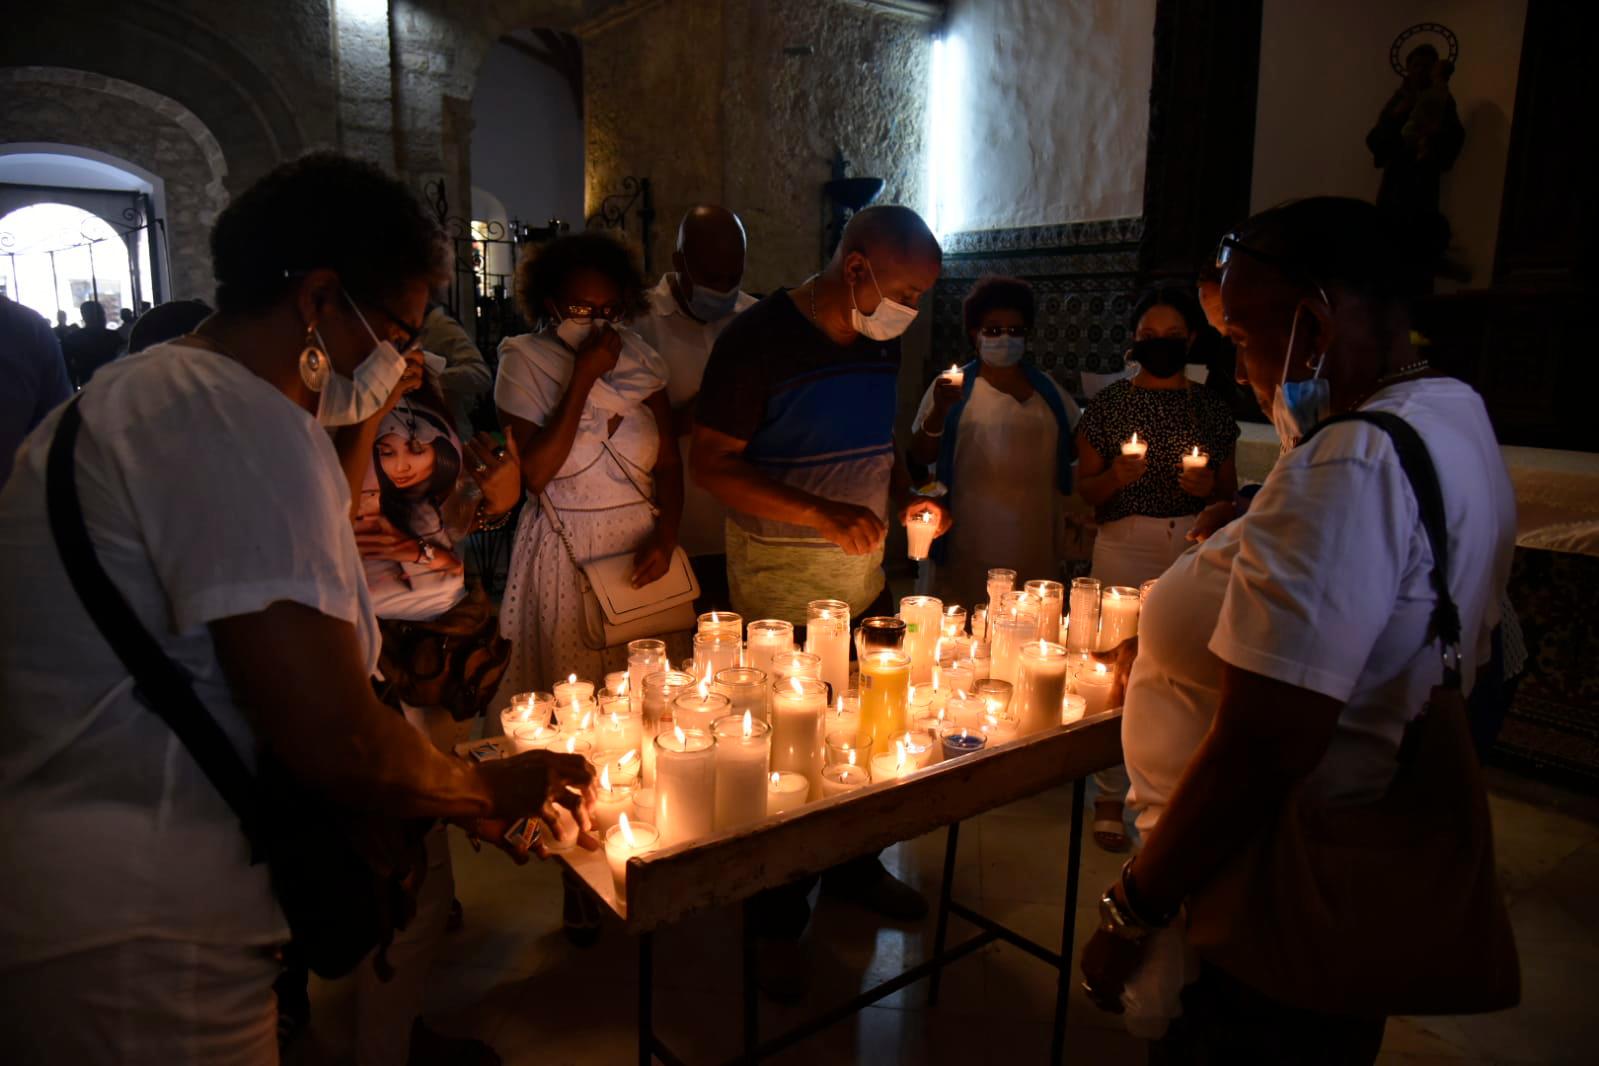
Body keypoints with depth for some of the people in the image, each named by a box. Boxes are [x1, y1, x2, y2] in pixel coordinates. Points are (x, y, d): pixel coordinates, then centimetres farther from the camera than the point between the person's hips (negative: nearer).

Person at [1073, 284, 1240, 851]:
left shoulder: (1213, 408, 11)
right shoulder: (1108, 405, 5)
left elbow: (1230, 488, 16)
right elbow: (1084, 489, 4)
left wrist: (1213, 491, -6)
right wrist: (1115, 477, -16)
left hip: (1195, 546, 2)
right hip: (1124, 546, -2)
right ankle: (1109, 798, 13)